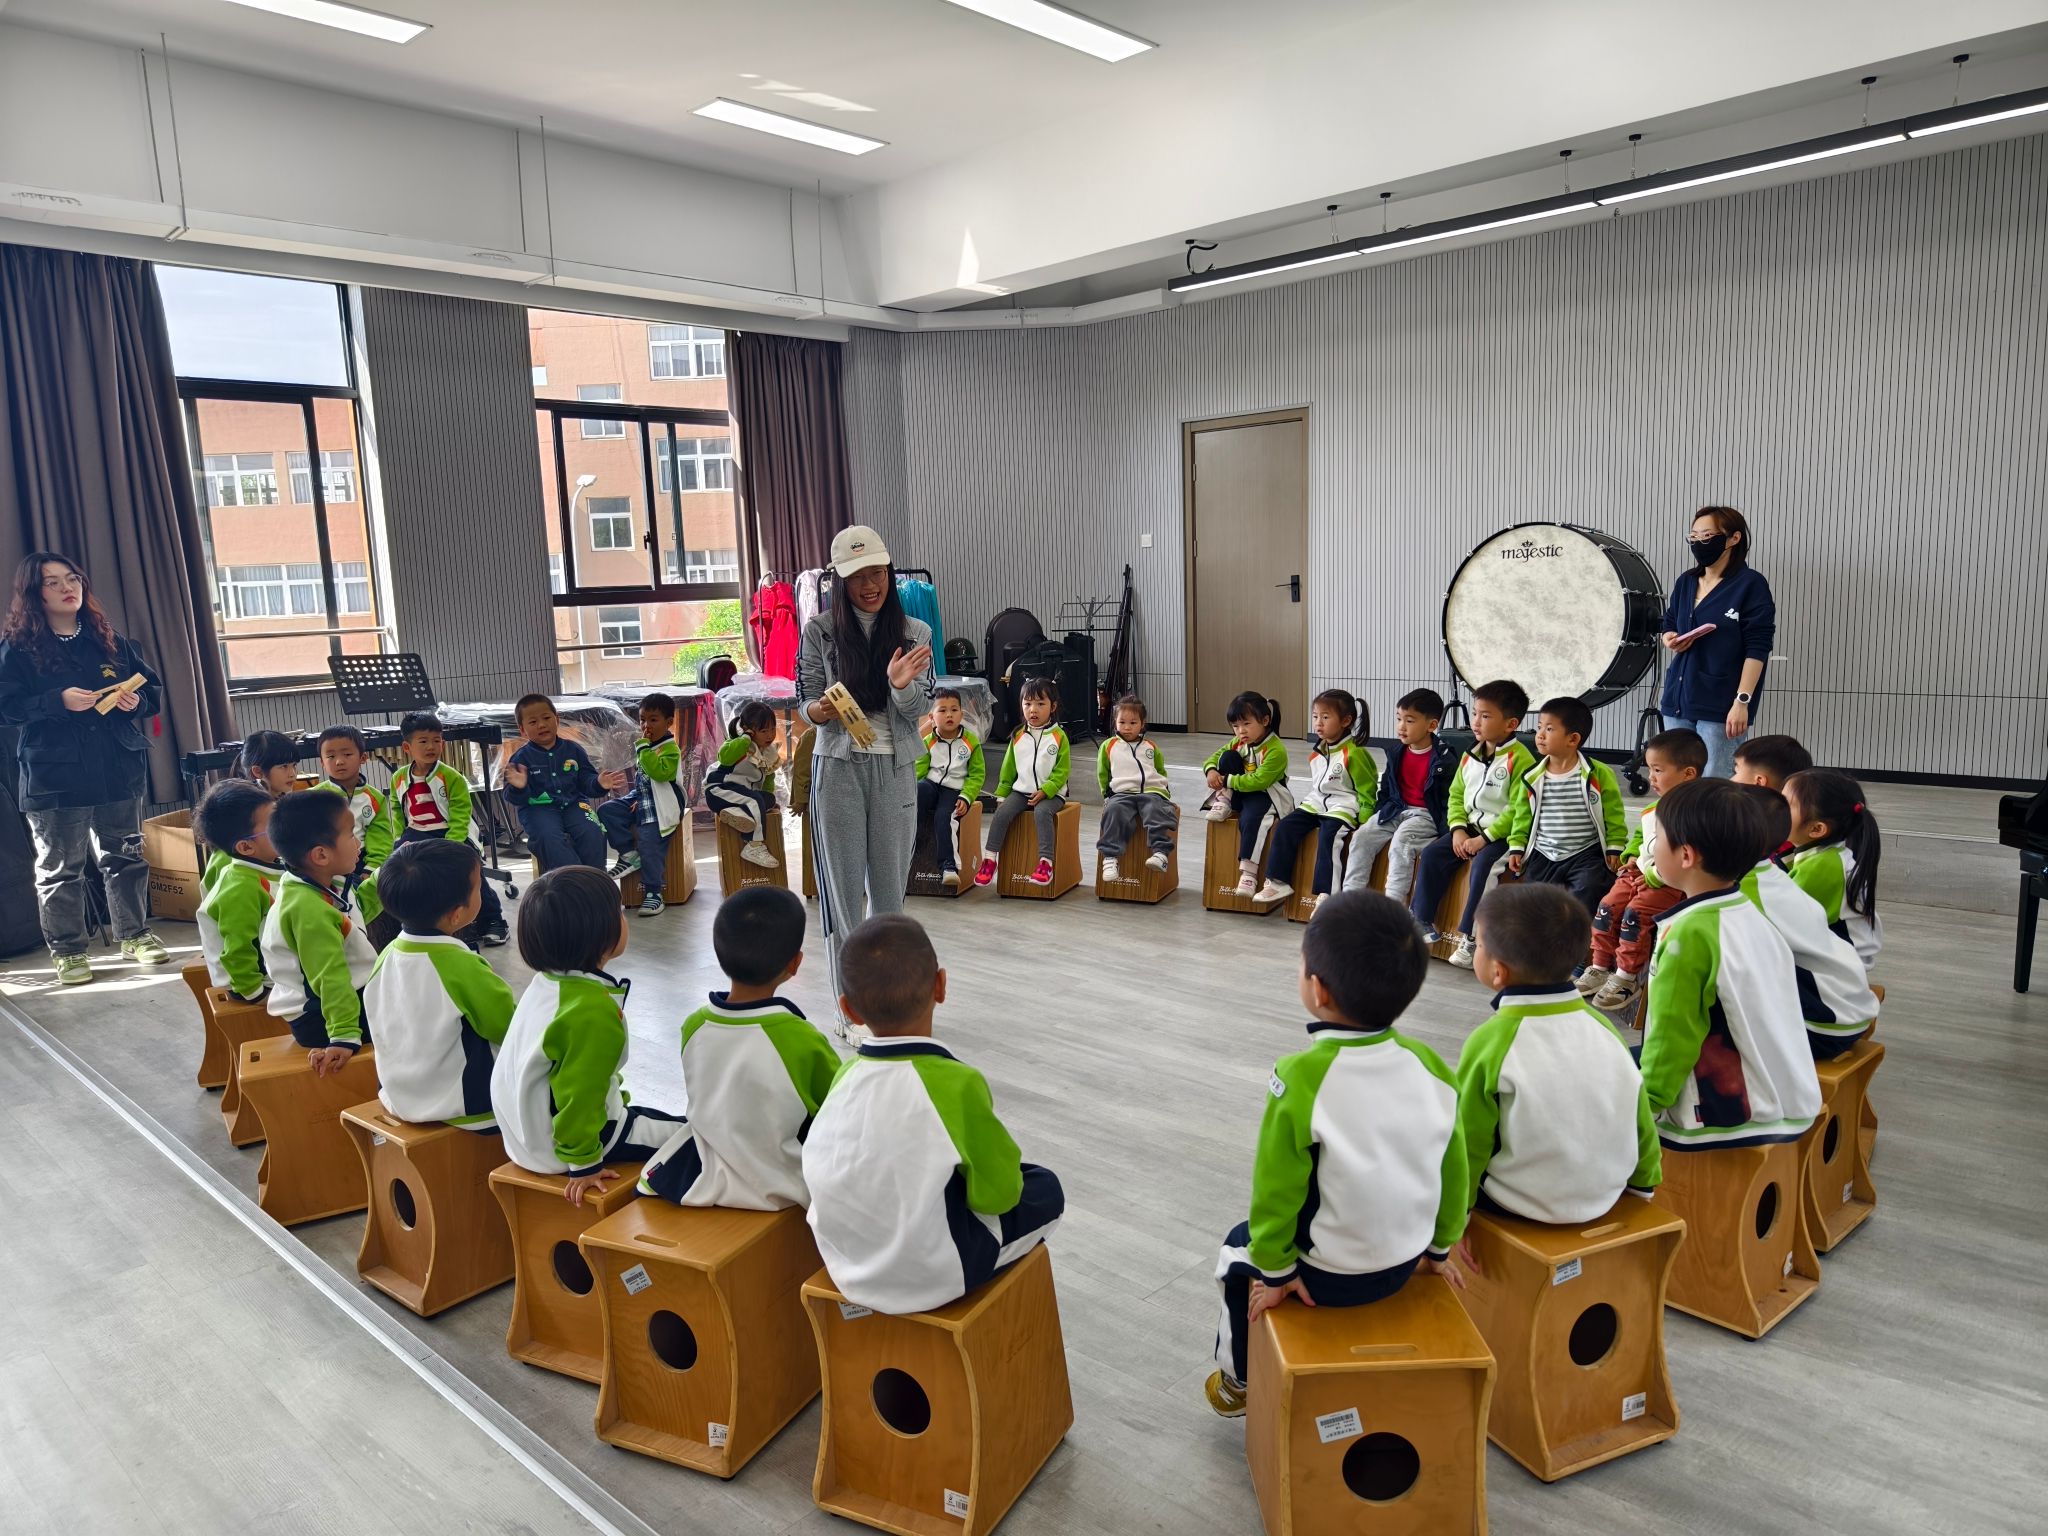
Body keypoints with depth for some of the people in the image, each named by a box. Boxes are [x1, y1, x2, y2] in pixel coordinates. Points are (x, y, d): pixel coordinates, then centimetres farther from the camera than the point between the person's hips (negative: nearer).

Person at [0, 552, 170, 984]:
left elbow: (154, 689, 14)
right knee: (60, 868, 4)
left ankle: (134, 935, 24)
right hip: (53, 777, -3)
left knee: (125, 857, 11)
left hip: (118, 770, 3)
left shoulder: (111, 641, 10)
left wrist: (137, 701, -7)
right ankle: (68, 951, 14)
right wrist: (58, 701, -21)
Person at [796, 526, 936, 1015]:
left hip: (895, 771, 2)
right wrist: (820, 710, -23)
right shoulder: (819, 631, -1)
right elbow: (807, 704, 0)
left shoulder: (915, 634, 3)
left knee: (889, 888, 10)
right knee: (842, 890, 1)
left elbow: (918, 712, -2)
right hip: (837, 769, -2)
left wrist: (901, 685, -24)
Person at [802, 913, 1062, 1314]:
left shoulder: (846, 1074, -8)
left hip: (845, 1266, 6)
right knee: (1045, 1189, 16)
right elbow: (998, 1193, -13)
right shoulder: (957, 1082, -24)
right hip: (930, 1277, -5)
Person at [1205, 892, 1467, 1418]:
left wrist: (1273, 1269, -4)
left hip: (1326, 1275, -5)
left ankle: (1238, 1379, 39)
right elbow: (1454, 1171, -1)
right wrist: (1440, 1246, 15)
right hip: (1406, 1263, 5)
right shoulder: (1429, 1066, -14)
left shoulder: (1300, 1078, -29)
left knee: (1239, 1249, 25)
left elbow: (1277, 1188, -19)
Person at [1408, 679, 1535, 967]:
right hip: (1470, 827, 7)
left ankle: (1470, 936, -21)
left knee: (1482, 863, -30)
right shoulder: (1470, 755, 9)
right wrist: (1458, 829, -4)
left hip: (1502, 833, -7)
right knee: (1431, 854, -8)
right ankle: (1422, 919, 1)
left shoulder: (1521, 759, -14)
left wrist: (1484, 838, -20)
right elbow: (1456, 794, 12)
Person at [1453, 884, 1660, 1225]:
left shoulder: (1489, 1043, -21)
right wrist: (1644, 1182, 20)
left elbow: (1469, 1143, -14)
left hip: (1521, 1205, -6)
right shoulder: (1602, 1026, -6)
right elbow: (1639, 1118, 3)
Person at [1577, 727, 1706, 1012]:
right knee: (1608, 905, -1)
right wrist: (1631, 856, 11)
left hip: (1670, 882, -9)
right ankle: (1600, 966, 12)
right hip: (1641, 872, 9)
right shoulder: (1654, 808, 13)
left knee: (1636, 912, -22)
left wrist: (1655, 876, -24)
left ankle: (1627, 977, -8)